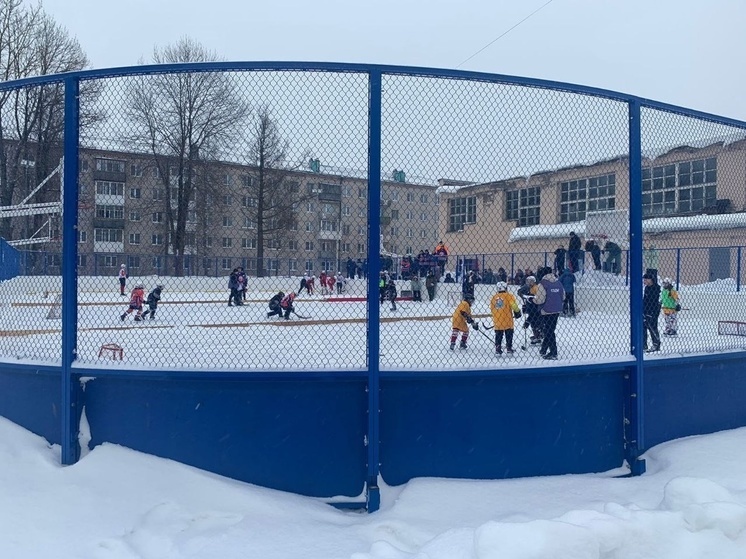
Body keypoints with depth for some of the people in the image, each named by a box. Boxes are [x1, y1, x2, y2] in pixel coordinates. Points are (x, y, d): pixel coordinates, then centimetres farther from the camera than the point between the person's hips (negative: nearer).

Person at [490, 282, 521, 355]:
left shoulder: (494, 297, 9)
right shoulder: (508, 296, -5)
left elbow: (492, 309, 14)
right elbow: (514, 305, -13)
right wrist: (517, 312, 4)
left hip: (497, 321, 4)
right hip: (507, 320, -4)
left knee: (498, 336, 10)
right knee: (509, 334, 10)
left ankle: (497, 350, 6)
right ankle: (509, 349, 11)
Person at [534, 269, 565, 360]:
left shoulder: (542, 284, -14)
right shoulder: (558, 283, 6)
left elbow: (540, 299, -18)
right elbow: (563, 297, 12)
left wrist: (532, 299, -1)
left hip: (547, 311, -7)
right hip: (557, 310, 7)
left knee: (549, 331, 1)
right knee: (548, 330, 18)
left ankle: (553, 353, 1)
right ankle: (543, 350, 29)